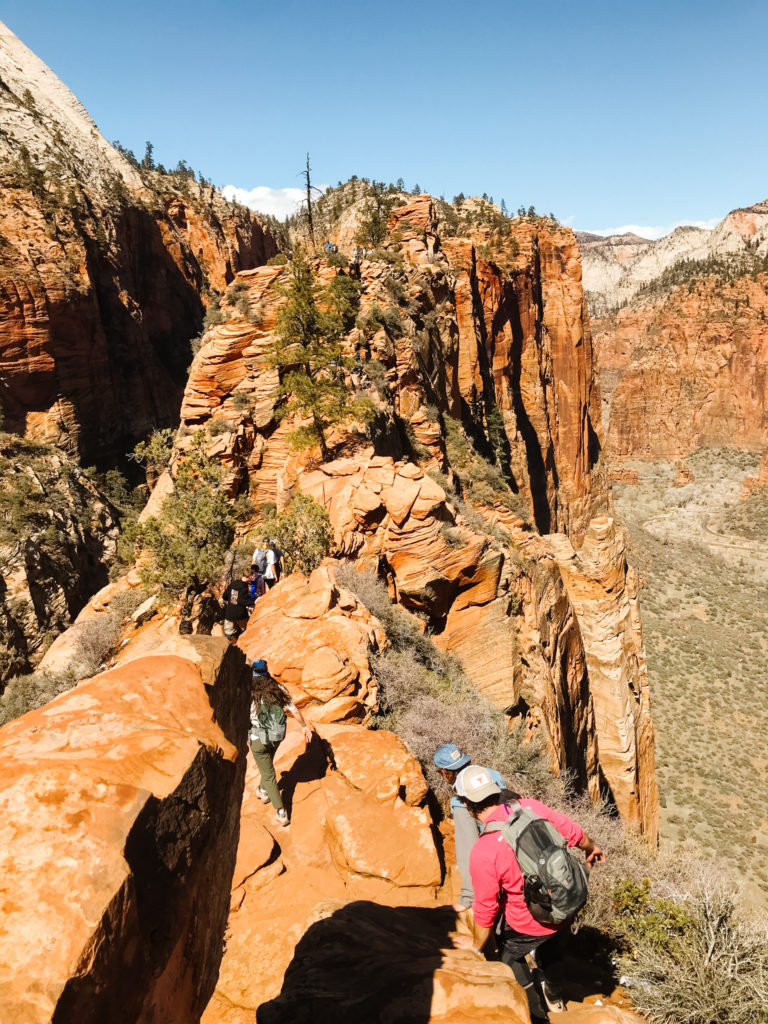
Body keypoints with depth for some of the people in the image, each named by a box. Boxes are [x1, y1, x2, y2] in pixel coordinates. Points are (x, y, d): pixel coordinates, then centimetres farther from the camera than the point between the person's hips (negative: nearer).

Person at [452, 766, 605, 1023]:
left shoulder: (482, 852, -29)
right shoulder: (532, 807, -17)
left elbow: (485, 908, -16)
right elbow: (574, 833, -3)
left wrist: (477, 944, 4)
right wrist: (591, 848, 21)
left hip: (529, 926, -5)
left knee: (510, 956, 28)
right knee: (542, 944, 37)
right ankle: (551, 991, 54)